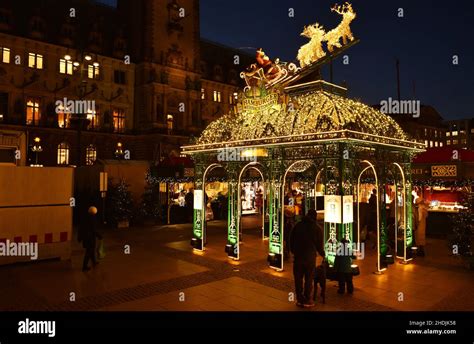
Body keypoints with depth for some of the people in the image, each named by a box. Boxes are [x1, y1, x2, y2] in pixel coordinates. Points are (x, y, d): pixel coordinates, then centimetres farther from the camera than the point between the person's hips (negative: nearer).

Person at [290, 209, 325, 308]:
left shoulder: (298, 225, 4)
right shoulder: (317, 228, -3)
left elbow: (291, 240, 6)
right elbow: (319, 244, -1)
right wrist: (322, 253, 17)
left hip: (298, 256, 2)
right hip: (310, 256, -2)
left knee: (298, 278, 10)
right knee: (309, 279, 6)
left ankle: (300, 299, 15)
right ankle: (307, 300, 10)